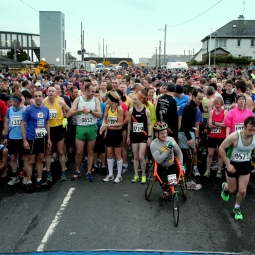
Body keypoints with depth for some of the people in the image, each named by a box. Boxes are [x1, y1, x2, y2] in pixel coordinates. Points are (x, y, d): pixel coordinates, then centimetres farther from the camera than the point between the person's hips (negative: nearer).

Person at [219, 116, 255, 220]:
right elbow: (221, 148, -19)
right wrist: (228, 165, -19)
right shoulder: (234, 136, -30)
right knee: (232, 190, 13)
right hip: (233, 165, -2)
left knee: (242, 191, 2)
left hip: (245, 166, 2)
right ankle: (225, 187, 51)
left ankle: (237, 208, 29)